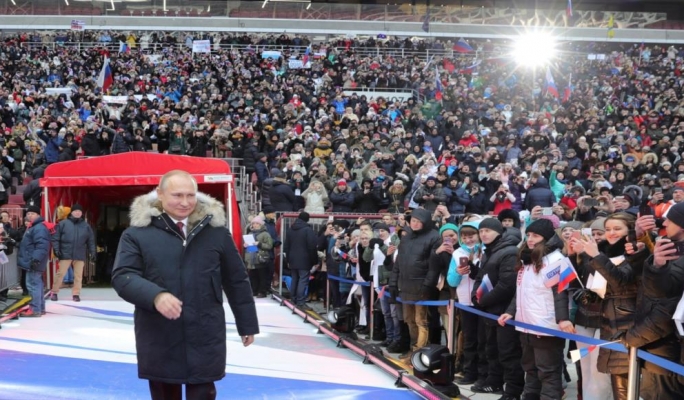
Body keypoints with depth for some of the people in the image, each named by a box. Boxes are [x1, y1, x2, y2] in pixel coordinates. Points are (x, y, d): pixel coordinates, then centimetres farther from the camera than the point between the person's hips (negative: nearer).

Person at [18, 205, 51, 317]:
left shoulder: (39, 228, -15)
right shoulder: (34, 227, 21)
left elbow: (42, 245, -27)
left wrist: (36, 258, -33)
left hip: (34, 262, -11)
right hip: (31, 262, 11)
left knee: (33, 285, -12)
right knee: (37, 284, 15)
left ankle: (35, 310, -12)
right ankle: (40, 308, 21)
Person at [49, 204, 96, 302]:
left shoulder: (86, 226, 7)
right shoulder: (63, 224, 0)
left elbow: (91, 240, 11)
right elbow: (55, 237, 1)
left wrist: (92, 252, 5)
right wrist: (56, 249, -7)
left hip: (80, 255, 2)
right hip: (65, 254, -2)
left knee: (78, 275, 5)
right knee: (60, 273, 2)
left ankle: (76, 294, 15)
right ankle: (54, 292, 13)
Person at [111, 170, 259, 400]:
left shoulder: (216, 230, 2)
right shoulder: (138, 232, -3)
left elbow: (236, 280, 9)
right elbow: (122, 277, -9)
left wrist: (247, 324, 12)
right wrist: (155, 295, -28)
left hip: (205, 339, 0)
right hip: (159, 339, 0)